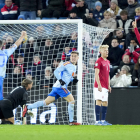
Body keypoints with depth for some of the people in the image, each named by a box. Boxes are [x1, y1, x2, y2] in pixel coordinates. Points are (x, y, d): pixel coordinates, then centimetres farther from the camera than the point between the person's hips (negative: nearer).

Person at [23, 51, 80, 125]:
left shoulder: (74, 67, 20)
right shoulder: (67, 64, -8)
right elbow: (56, 71, -14)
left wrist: (73, 80, 11)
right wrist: (60, 80, -28)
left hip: (56, 87, 9)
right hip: (60, 86, -9)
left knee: (46, 102, 6)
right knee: (72, 101, -10)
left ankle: (27, 107, 6)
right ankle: (71, 121, -7)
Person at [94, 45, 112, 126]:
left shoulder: (107, 62, 18)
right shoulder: (99, 61, -9)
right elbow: (96, 74, -14)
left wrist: (109, 85, 19)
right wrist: (99, 85, -21)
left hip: (105, 87, 9)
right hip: (100, 86, -9)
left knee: (105, 103, 11)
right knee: (99, 101, -11)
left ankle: (103, 120, 17)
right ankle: (97, 121, -12)